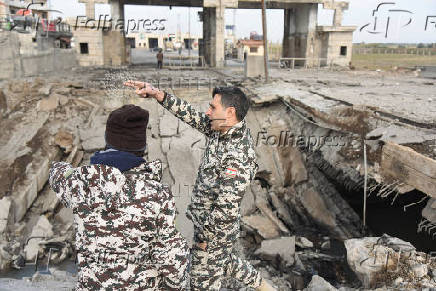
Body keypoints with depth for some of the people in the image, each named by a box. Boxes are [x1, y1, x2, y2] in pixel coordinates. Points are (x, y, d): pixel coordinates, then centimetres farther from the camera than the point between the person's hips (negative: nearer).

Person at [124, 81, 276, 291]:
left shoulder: (237, 157, -33)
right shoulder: (222, 129, -6)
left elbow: (227, 209, -32)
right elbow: (191, 116, 0)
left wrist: (204, 238, -18)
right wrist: (157, 94, -9)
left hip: (215, 231, -9)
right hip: (207, 222, 9)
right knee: (224, 260, 32)